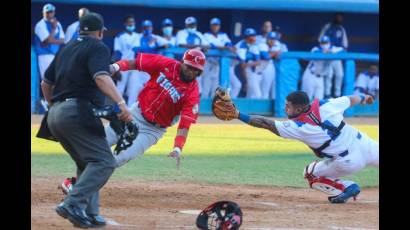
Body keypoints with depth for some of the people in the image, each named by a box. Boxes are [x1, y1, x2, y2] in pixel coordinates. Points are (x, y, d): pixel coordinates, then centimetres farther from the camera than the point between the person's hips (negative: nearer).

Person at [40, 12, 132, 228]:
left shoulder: (66, 48, 23)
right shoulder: (98, 47, -1)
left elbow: (46, 83, 27)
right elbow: (101, 77, -20)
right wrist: (121, 103, -29)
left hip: (55, 114, 9)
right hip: (78, 111, -9)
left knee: (86, 164, 18)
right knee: (103, 161, -13)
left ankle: (89, 213, 5)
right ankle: (73, 204, -29)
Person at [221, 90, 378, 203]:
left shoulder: (297, 128, -12)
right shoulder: (326, 105, -1)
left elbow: (265, 123, -13)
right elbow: (351, 100, 16)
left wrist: (238, 115, -12)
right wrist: (363, 98, 39)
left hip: (347, 162, -5)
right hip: (364, 142, 5)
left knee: (311, 174, 17)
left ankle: (346, 188, 4)